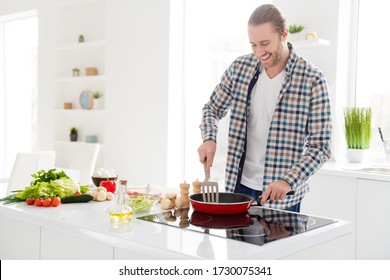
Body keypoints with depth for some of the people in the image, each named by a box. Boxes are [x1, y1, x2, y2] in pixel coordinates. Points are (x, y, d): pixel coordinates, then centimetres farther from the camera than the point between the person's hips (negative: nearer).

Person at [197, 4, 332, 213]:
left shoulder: (312, 80, -13)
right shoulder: (240, 68, -2)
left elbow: (320, 146, -13)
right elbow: (212, 109, 10)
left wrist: (288, 181, -25)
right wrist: (209, 139, -9)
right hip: (239, 186, 3)